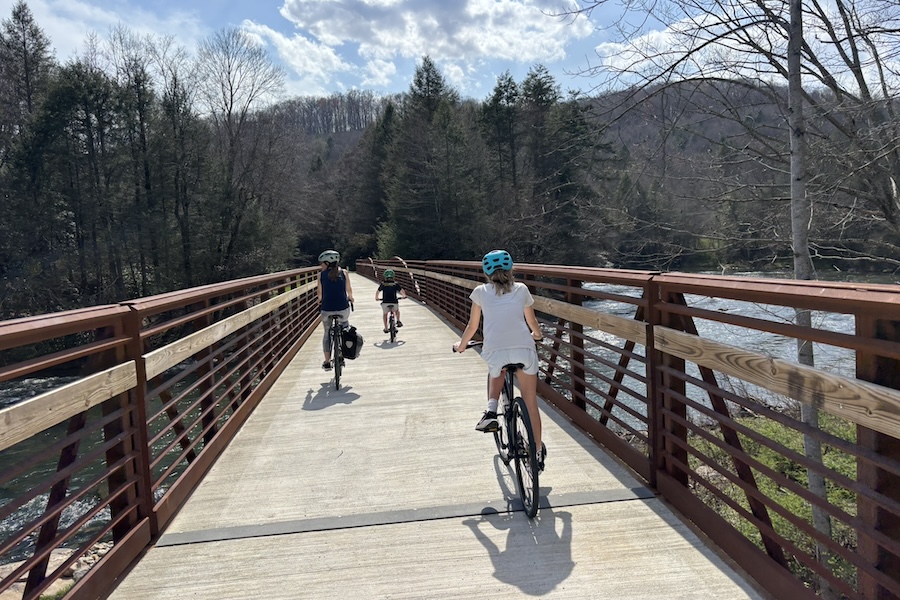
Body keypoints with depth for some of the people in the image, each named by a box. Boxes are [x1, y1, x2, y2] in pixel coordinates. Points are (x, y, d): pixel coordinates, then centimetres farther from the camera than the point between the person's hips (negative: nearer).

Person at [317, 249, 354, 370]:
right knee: (345, 325, 30)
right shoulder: (344, 273, 2)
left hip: (327, 309, 0)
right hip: (343, 308, 0)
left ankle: (327, 362, 18)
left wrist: (320, 301, 30)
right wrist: (350, 297, 31)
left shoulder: (321, 275, 1)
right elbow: (349, 290, 10)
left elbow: (320, 293, 8)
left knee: (327, 333, 17)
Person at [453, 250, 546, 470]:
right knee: (530, 402, 16)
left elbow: (472, 326, 21)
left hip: (494, 350, -1)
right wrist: (537, 334, 51)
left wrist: (461, 345, 39)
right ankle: (538, 451, 26)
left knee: (496, 371, 34)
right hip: (524, 348, 1)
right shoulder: (522, 289, 17)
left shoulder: (481, 291, 14)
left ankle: (491, 410, 11)